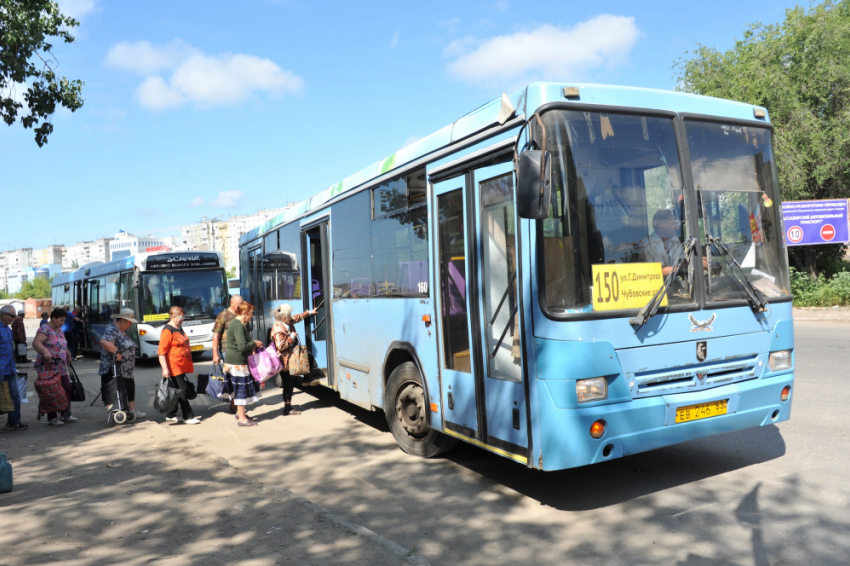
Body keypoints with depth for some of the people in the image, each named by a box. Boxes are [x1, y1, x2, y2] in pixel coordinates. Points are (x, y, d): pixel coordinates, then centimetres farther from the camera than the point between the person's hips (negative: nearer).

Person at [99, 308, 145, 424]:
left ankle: (132, 410, 31)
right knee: (113, 393, -7)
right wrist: (117, 352, -29)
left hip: (126, 370, 11)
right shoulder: (112, 330, -15)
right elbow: (104, 341, -34)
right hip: (114, 371, -11)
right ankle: (111, 416, -4)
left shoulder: (122, 331, 17)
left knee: (130, 389, 19)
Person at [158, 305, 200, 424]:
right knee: (182, 389, -7)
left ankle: (171, 415, 22)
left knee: (179, 390, 12)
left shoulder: (179, 329, 16)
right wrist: (165, 369, -22)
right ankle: (188, 417, -3)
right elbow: (161, 352, -17)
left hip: (182, 366, 9)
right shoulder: (167, 331, -12)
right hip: (174, 367, -9)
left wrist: (190, 364, 27)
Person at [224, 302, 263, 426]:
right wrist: (254, 343, -12)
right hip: (237, 362, -10)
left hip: (239, 361, 10)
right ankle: (242, 419, 3)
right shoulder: (238, 326, -20)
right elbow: (242, 346, -26)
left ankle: (240, 413, 28)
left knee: (241, 389, 17)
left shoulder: (238, 323, 14)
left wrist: (253, 344, 11)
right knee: (241, 389, -4)